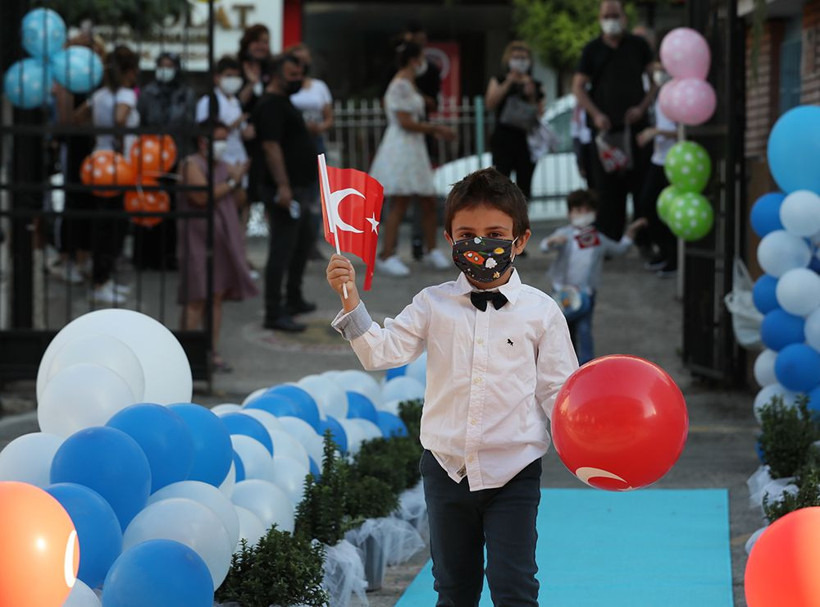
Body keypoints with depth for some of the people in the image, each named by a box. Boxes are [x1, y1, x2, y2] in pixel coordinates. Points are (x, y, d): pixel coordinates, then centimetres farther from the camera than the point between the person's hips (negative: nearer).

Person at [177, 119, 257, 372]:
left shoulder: (224, 166, 17)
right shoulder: (192, 165, -8)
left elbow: (235, 203, 23)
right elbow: (202, 196, -22)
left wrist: (238, 180, 6)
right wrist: (231, 182, -13)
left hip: (222, 239, 8)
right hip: (198, 239, -8)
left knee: (217, 296, 7)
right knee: (197, 298, -8)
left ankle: (213, 351, 10)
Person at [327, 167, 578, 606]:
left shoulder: (540, 311, -2)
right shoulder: (434, 304, 2)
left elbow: (556, 389, -1)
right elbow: (382, 352, -7)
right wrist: (350, 301, -19)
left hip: (513, 473, -2)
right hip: (447, 468, 3)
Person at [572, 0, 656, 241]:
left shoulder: (638, 46, 9)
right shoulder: (592, 50, 9)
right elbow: (578, 86, 6)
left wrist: (642, 107, -6)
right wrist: (595, 114, -7)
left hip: (635, 125, 0)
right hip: (605, 128, 0)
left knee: (641, 184, -3)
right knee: (608, 189, -2)